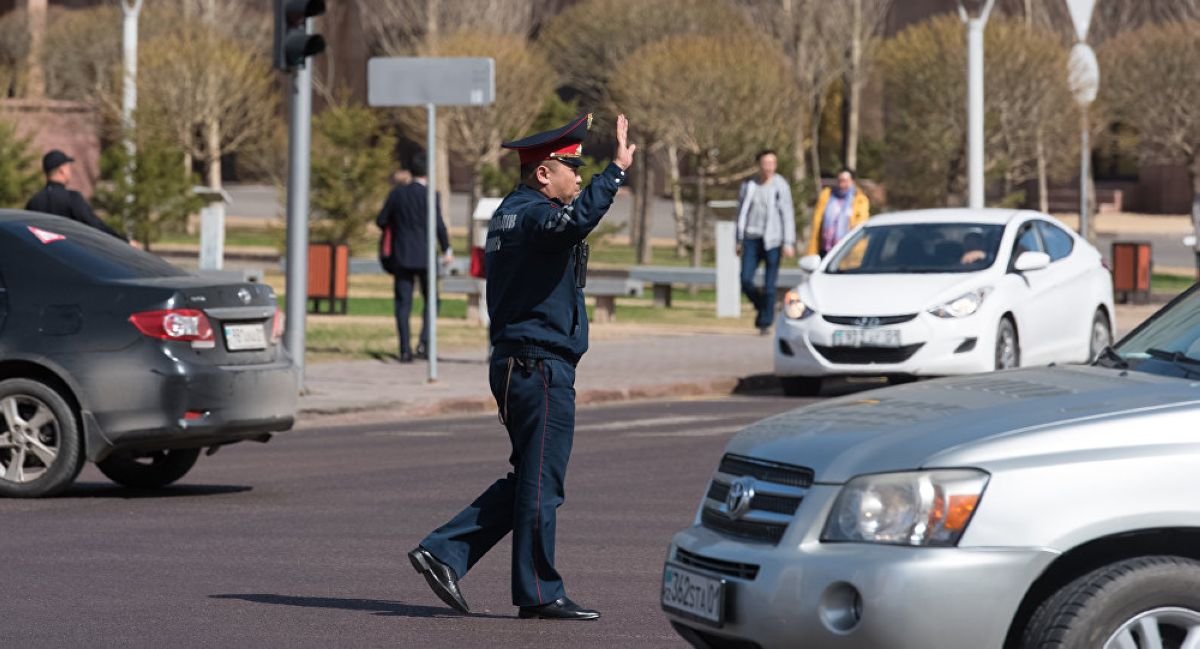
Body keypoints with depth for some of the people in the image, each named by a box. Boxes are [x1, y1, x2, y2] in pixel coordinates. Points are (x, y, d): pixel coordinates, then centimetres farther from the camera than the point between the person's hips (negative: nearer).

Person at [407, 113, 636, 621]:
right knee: (540, 483, -3)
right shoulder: (532, 215, -16)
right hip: (540, 367, -10)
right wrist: (616, 170, -35)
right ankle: (539, 594, 3)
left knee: (528, 480, 15)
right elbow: (573, 221, -39)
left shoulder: (509, 213, 16)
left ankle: (443, 552, 11)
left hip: (515, 365, 10)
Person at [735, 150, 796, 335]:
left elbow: (788, 215, -4)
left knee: (769, 284, -5)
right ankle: (761, 306, 19)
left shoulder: (780, 186, -2)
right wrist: (739, 241, 13)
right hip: (752, 238, 3)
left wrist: (789, 243, -11)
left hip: (772, 240, -3)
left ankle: (765, 322, 3)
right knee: (746, 280, -7)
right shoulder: (748, 185, 7)